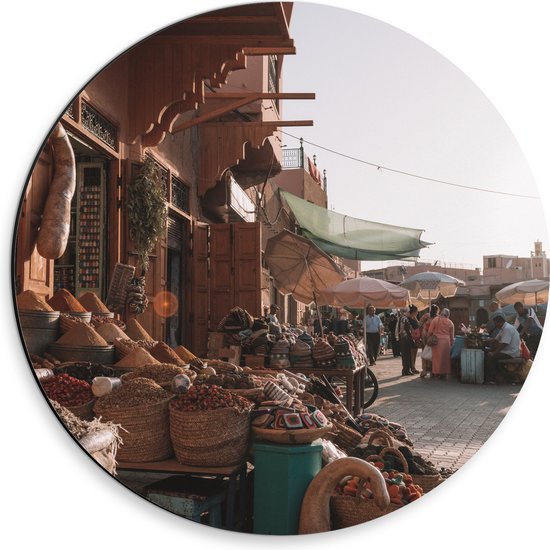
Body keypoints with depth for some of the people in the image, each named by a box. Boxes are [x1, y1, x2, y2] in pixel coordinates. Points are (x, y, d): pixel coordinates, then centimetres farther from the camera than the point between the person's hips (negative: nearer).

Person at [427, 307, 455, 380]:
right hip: (446, 341, 1)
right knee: (445, 357, 9)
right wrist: (451, 343, 21)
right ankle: (443, 373, 11)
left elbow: (430, 331, -1)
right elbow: (452, 336, 10)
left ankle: (435, 372, 10)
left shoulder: (435, 320, 2)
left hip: (436, 341, -1)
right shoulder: (450, 323, 7)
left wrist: (428, 339, 12)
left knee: (436, 357, 6)